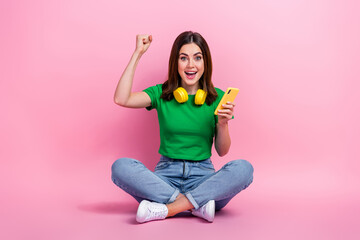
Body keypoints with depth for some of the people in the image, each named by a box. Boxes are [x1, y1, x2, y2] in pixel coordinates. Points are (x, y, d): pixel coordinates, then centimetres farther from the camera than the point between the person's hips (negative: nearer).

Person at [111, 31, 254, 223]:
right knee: (121, 167, -27)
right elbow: (121, 99, -13)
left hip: (203, 175, 1)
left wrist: (223, 124, -14)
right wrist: (137, 54, -8)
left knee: (243, 168, -29)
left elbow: (222, 151, 6)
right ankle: (196, 205, -26)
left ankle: (164, 209, -27)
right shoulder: (161, 93, 5)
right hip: (166, 175, 0)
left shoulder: (217, 98, 5)